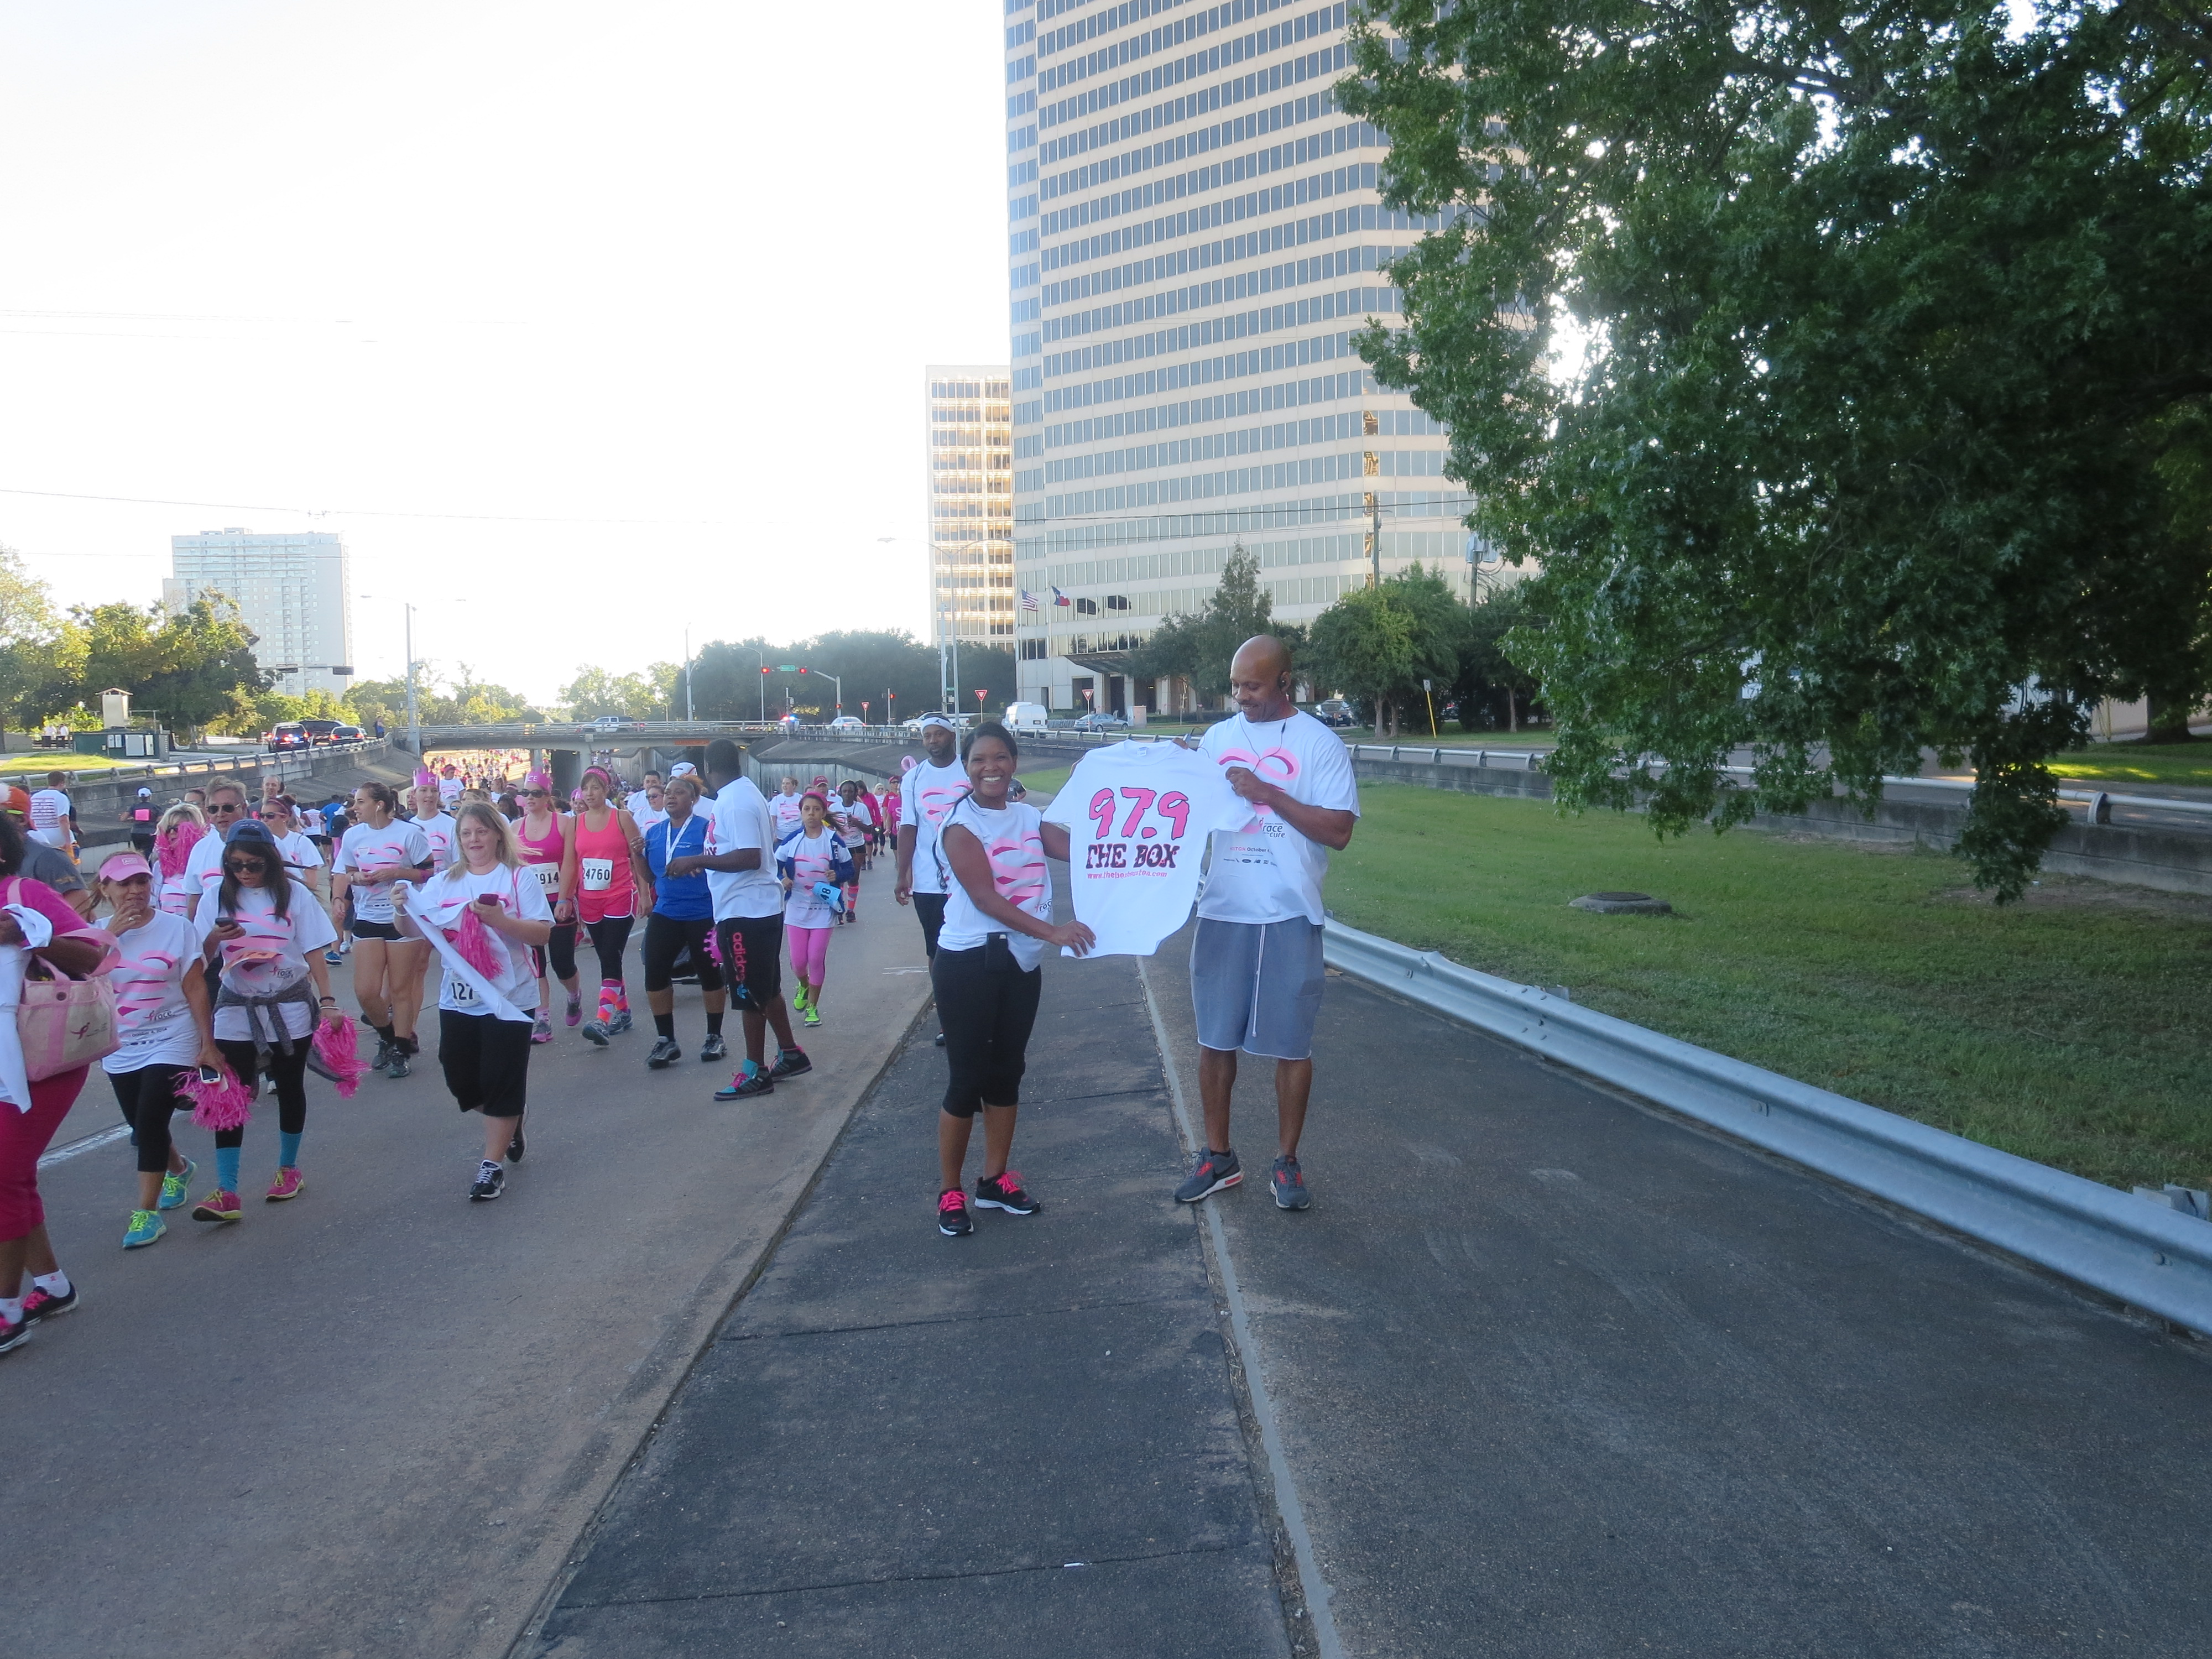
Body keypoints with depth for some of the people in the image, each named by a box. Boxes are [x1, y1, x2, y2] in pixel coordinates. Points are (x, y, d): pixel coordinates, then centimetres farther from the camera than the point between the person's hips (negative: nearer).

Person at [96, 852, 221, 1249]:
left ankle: (146, 1212, -2)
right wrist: (111, 934, -22)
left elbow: (195, 988, -7)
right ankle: (178, 1169, 44)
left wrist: (208, 1044, -8)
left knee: (150, 1122, -12)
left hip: (171, 1042, -4)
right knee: (141, 1125, 15)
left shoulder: (177, 927, -9)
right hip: (120, 1048, 4)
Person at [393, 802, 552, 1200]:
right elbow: (417, 930, 5)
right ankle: (510, 1126, 39)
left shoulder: (518, 877, -5)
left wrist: (500, 920, -25)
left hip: (509, 999, -5)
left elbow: (543, 933, -11)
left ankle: (492, 1164, 10)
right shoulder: (444, 881, 8)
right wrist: (403, 909, -16)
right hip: (457, 1000, 5)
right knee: (462, 1083, 12)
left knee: (501, 1084, -1)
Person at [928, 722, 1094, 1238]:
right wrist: (1051, 930, -31)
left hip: (1021, 962, 6)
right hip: (968, 963, -6)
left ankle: (995, 1180, 26)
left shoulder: (1028, 818, 9)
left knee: (1007, 1071, 13)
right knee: (967, 1077, -1)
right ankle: (949, 1193, 12)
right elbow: (984, 896, -22)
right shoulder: (960, 825, -11)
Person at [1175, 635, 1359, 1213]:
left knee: (1291, 1043, 6)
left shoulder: (1320, 743, -5)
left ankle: (1287, 1162, 20)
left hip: (1289, 916, -3)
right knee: (1215, 1037, 9)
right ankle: (1218, 1157, 24)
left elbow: (1339, 831, -12)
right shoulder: (1218, 738, 8)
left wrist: (1268, 794, -18)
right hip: (1222, 910, 4)